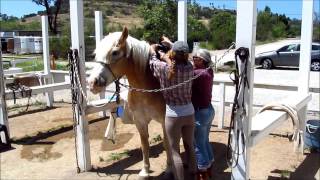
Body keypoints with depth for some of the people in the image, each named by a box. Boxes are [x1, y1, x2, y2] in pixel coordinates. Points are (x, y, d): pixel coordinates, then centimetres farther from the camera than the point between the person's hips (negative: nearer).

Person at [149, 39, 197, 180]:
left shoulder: (164, 68, -14)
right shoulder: (190, 67, -5)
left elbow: (153, 62, 9)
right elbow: (181, 59, 17)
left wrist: (152, 51, 29)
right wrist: (170, 44, 31)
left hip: (173, 114, -4)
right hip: (189, 112, 5)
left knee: (174, 152, 4)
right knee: (190, 146, 20)